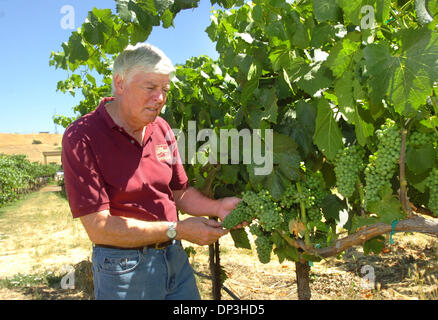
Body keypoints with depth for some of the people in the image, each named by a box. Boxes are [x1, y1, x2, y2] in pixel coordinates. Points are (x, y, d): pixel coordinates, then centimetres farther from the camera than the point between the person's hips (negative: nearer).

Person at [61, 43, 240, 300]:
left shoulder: (161, 129, 3)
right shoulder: (82, 137, -15)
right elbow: (99, 227, -19)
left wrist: (217, 207, -8)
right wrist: (177, 230, -19)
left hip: (175, 258, 6)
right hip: (123, 266, -5)